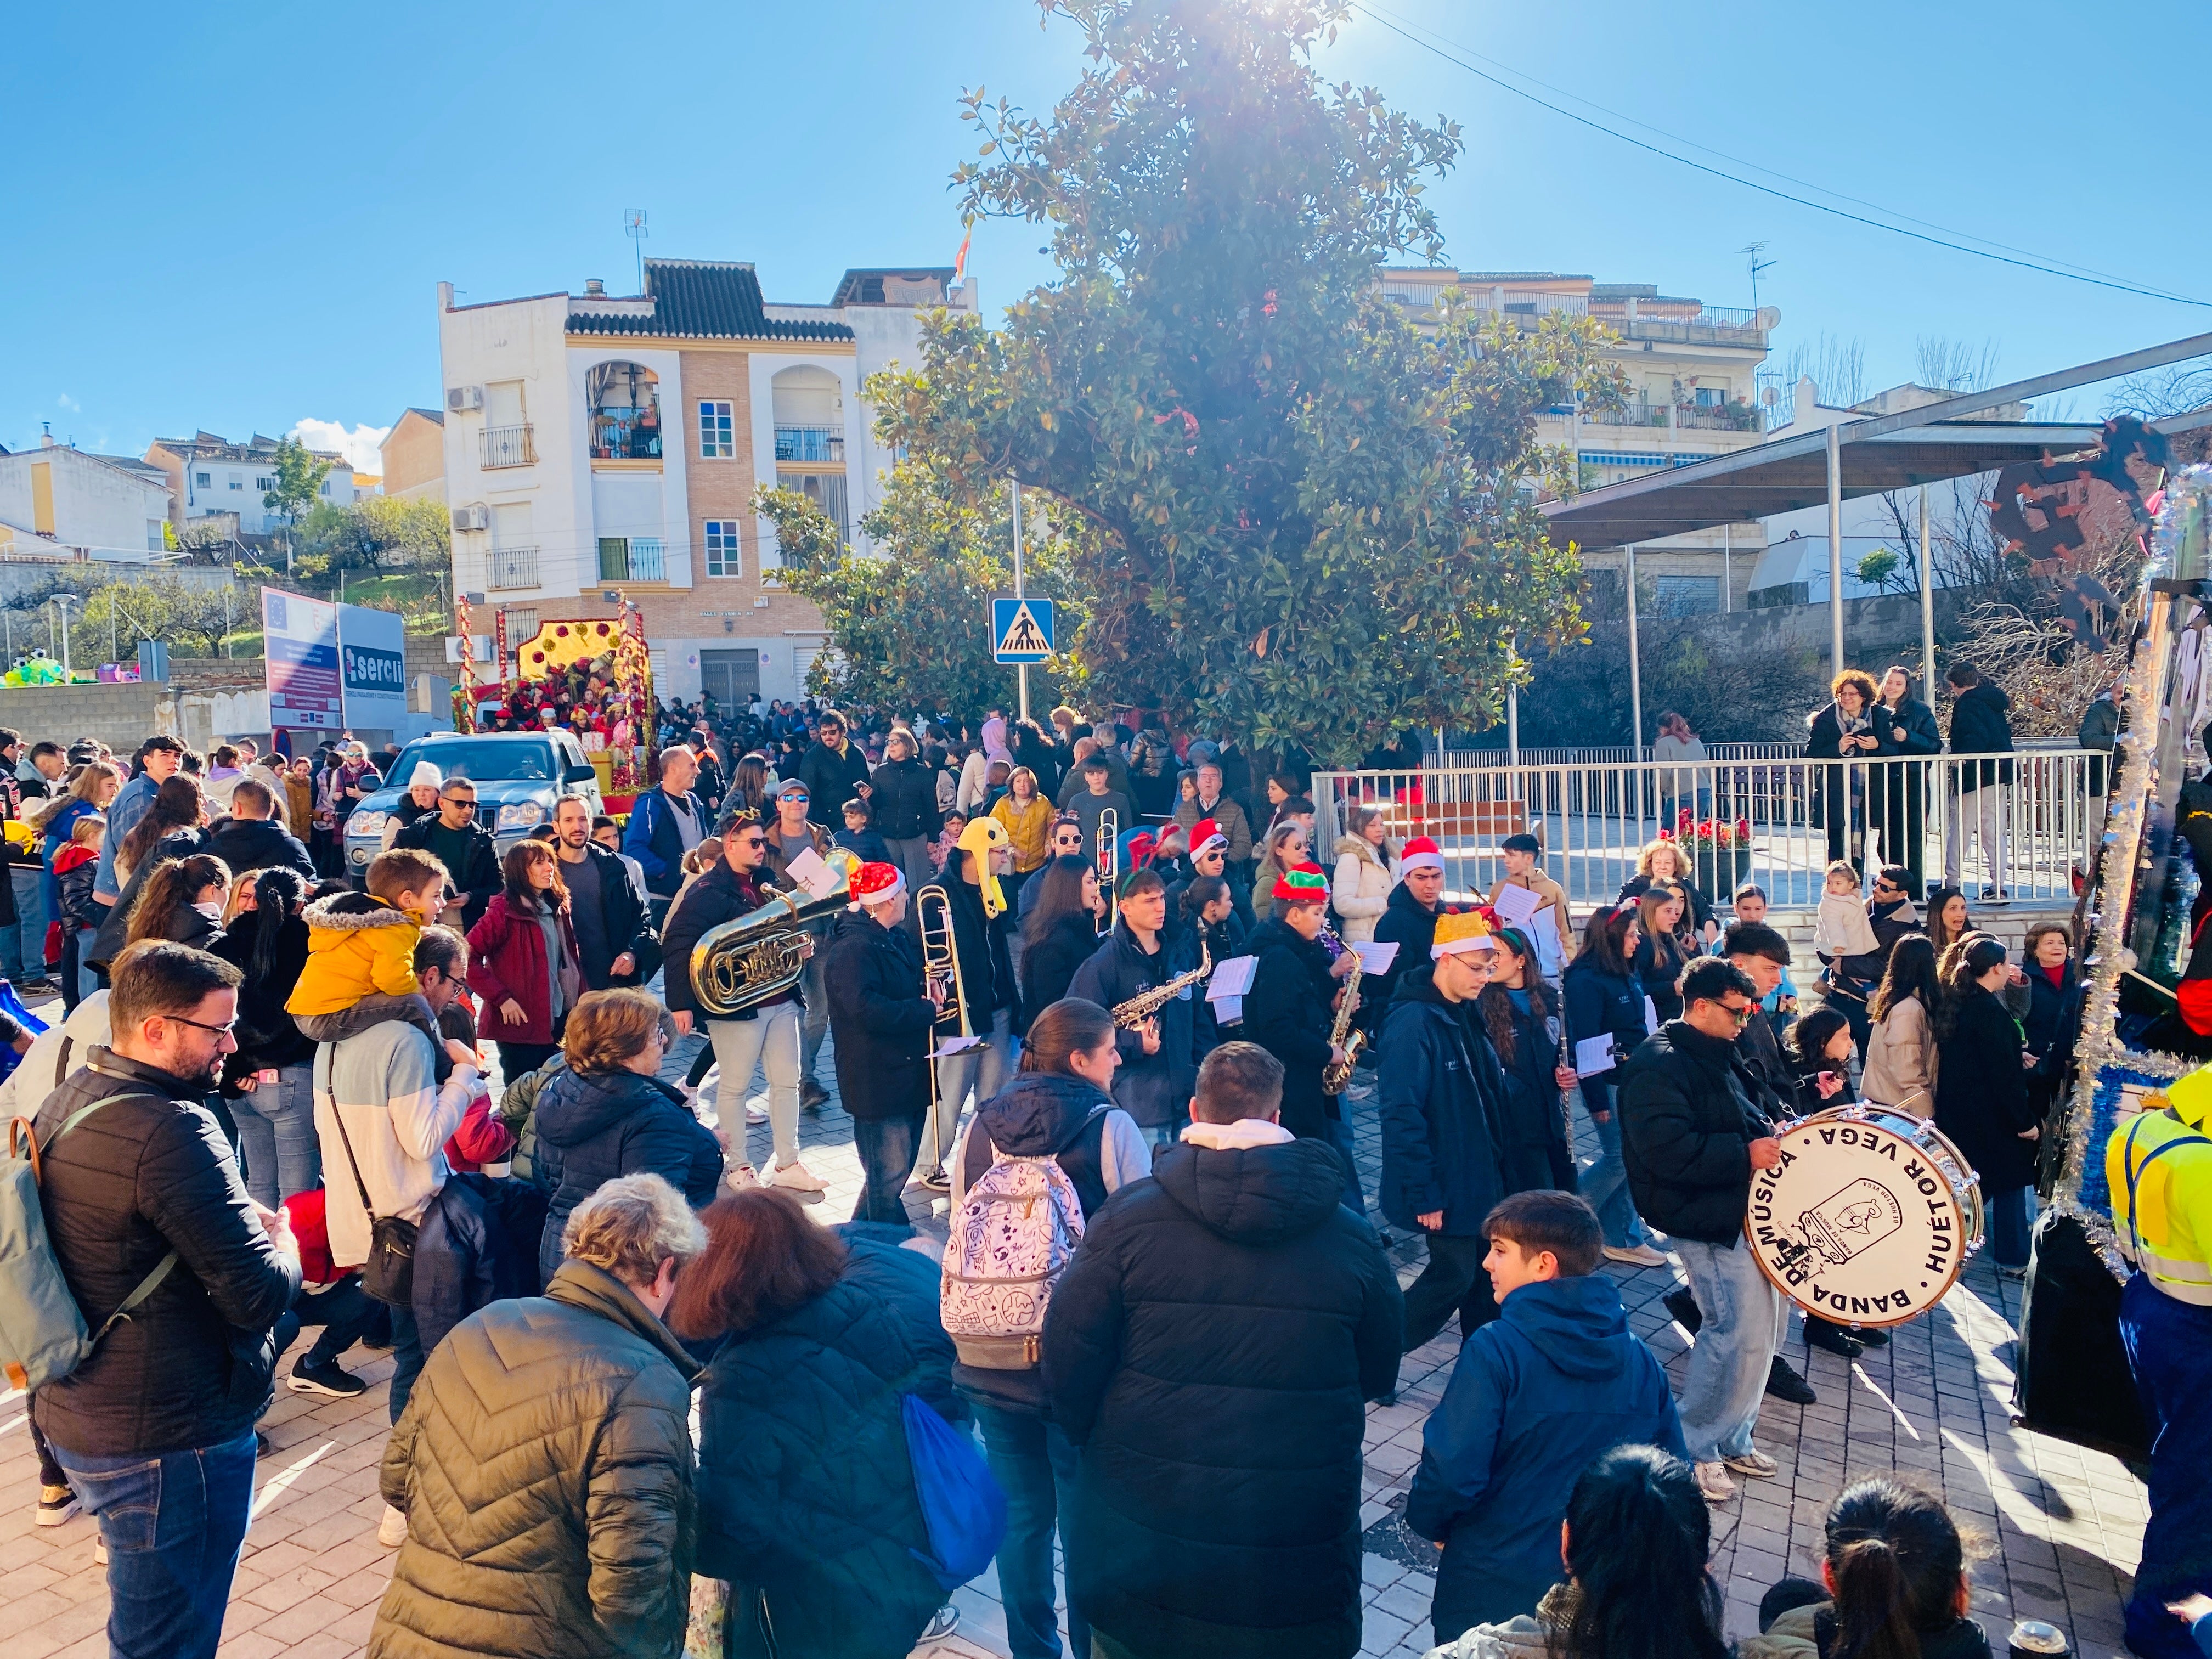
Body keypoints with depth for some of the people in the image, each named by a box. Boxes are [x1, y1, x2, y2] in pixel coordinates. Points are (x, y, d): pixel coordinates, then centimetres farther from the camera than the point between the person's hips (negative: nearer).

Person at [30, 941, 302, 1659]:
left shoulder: (65, 1101, 3)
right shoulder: (171, 1130, -27)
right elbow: (260, 1296, -28)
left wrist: (243, 1224, 5)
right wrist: (282, 1243, -7)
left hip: (78, 1417, 10)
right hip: (172, 1440, -10)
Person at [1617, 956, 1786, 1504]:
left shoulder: (1714, 1057, 14)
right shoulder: (1659, 1064, -18)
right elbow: (1666, 1149, -28)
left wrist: (1771, 1135, 8)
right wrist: (1744, 1153, -25)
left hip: (1745, 1210, 10)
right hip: (1708, 1219, -10)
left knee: (1764, 1325, 15)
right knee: (1742, 1331, -11)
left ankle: (1732, 1436, 31)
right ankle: (1695, 1448, 6)